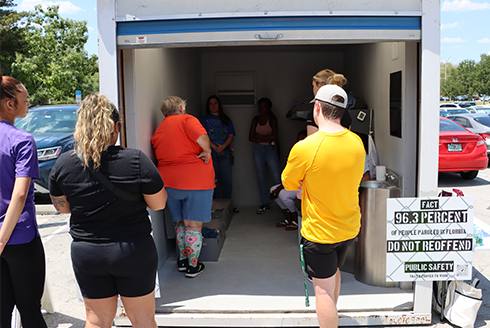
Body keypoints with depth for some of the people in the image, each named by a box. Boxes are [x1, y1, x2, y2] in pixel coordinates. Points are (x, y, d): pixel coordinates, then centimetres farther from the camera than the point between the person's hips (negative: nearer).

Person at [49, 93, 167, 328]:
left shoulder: (63, 164, -7)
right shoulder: (136, 160, -18)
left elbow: (62, 207, 6)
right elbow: (159, 204, -10)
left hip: (85, 253, 3)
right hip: (134, 251, -2)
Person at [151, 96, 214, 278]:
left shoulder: (158, 131, 13)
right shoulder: (187, 120, -5)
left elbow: (160, 158, 15)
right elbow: (202, 138, -24)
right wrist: (207, 151, -9)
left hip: (169, 182, 6)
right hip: (195, 181, -5)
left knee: (179, 222, 21)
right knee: (194, 224, 4)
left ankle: (182, 260, 30)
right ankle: (193, 266, 12)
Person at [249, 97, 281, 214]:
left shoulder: (272, 119, 2)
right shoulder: (255, 119, 10)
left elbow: (274, 136, -9)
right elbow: (251, 137, 3)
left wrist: (258, 136, -7)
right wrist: (267, 139, -7)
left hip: (271, 150, -3)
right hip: (258, 150, 4)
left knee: (276, 177, -10)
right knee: (261, 177, 4)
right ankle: (265, 204, 9)